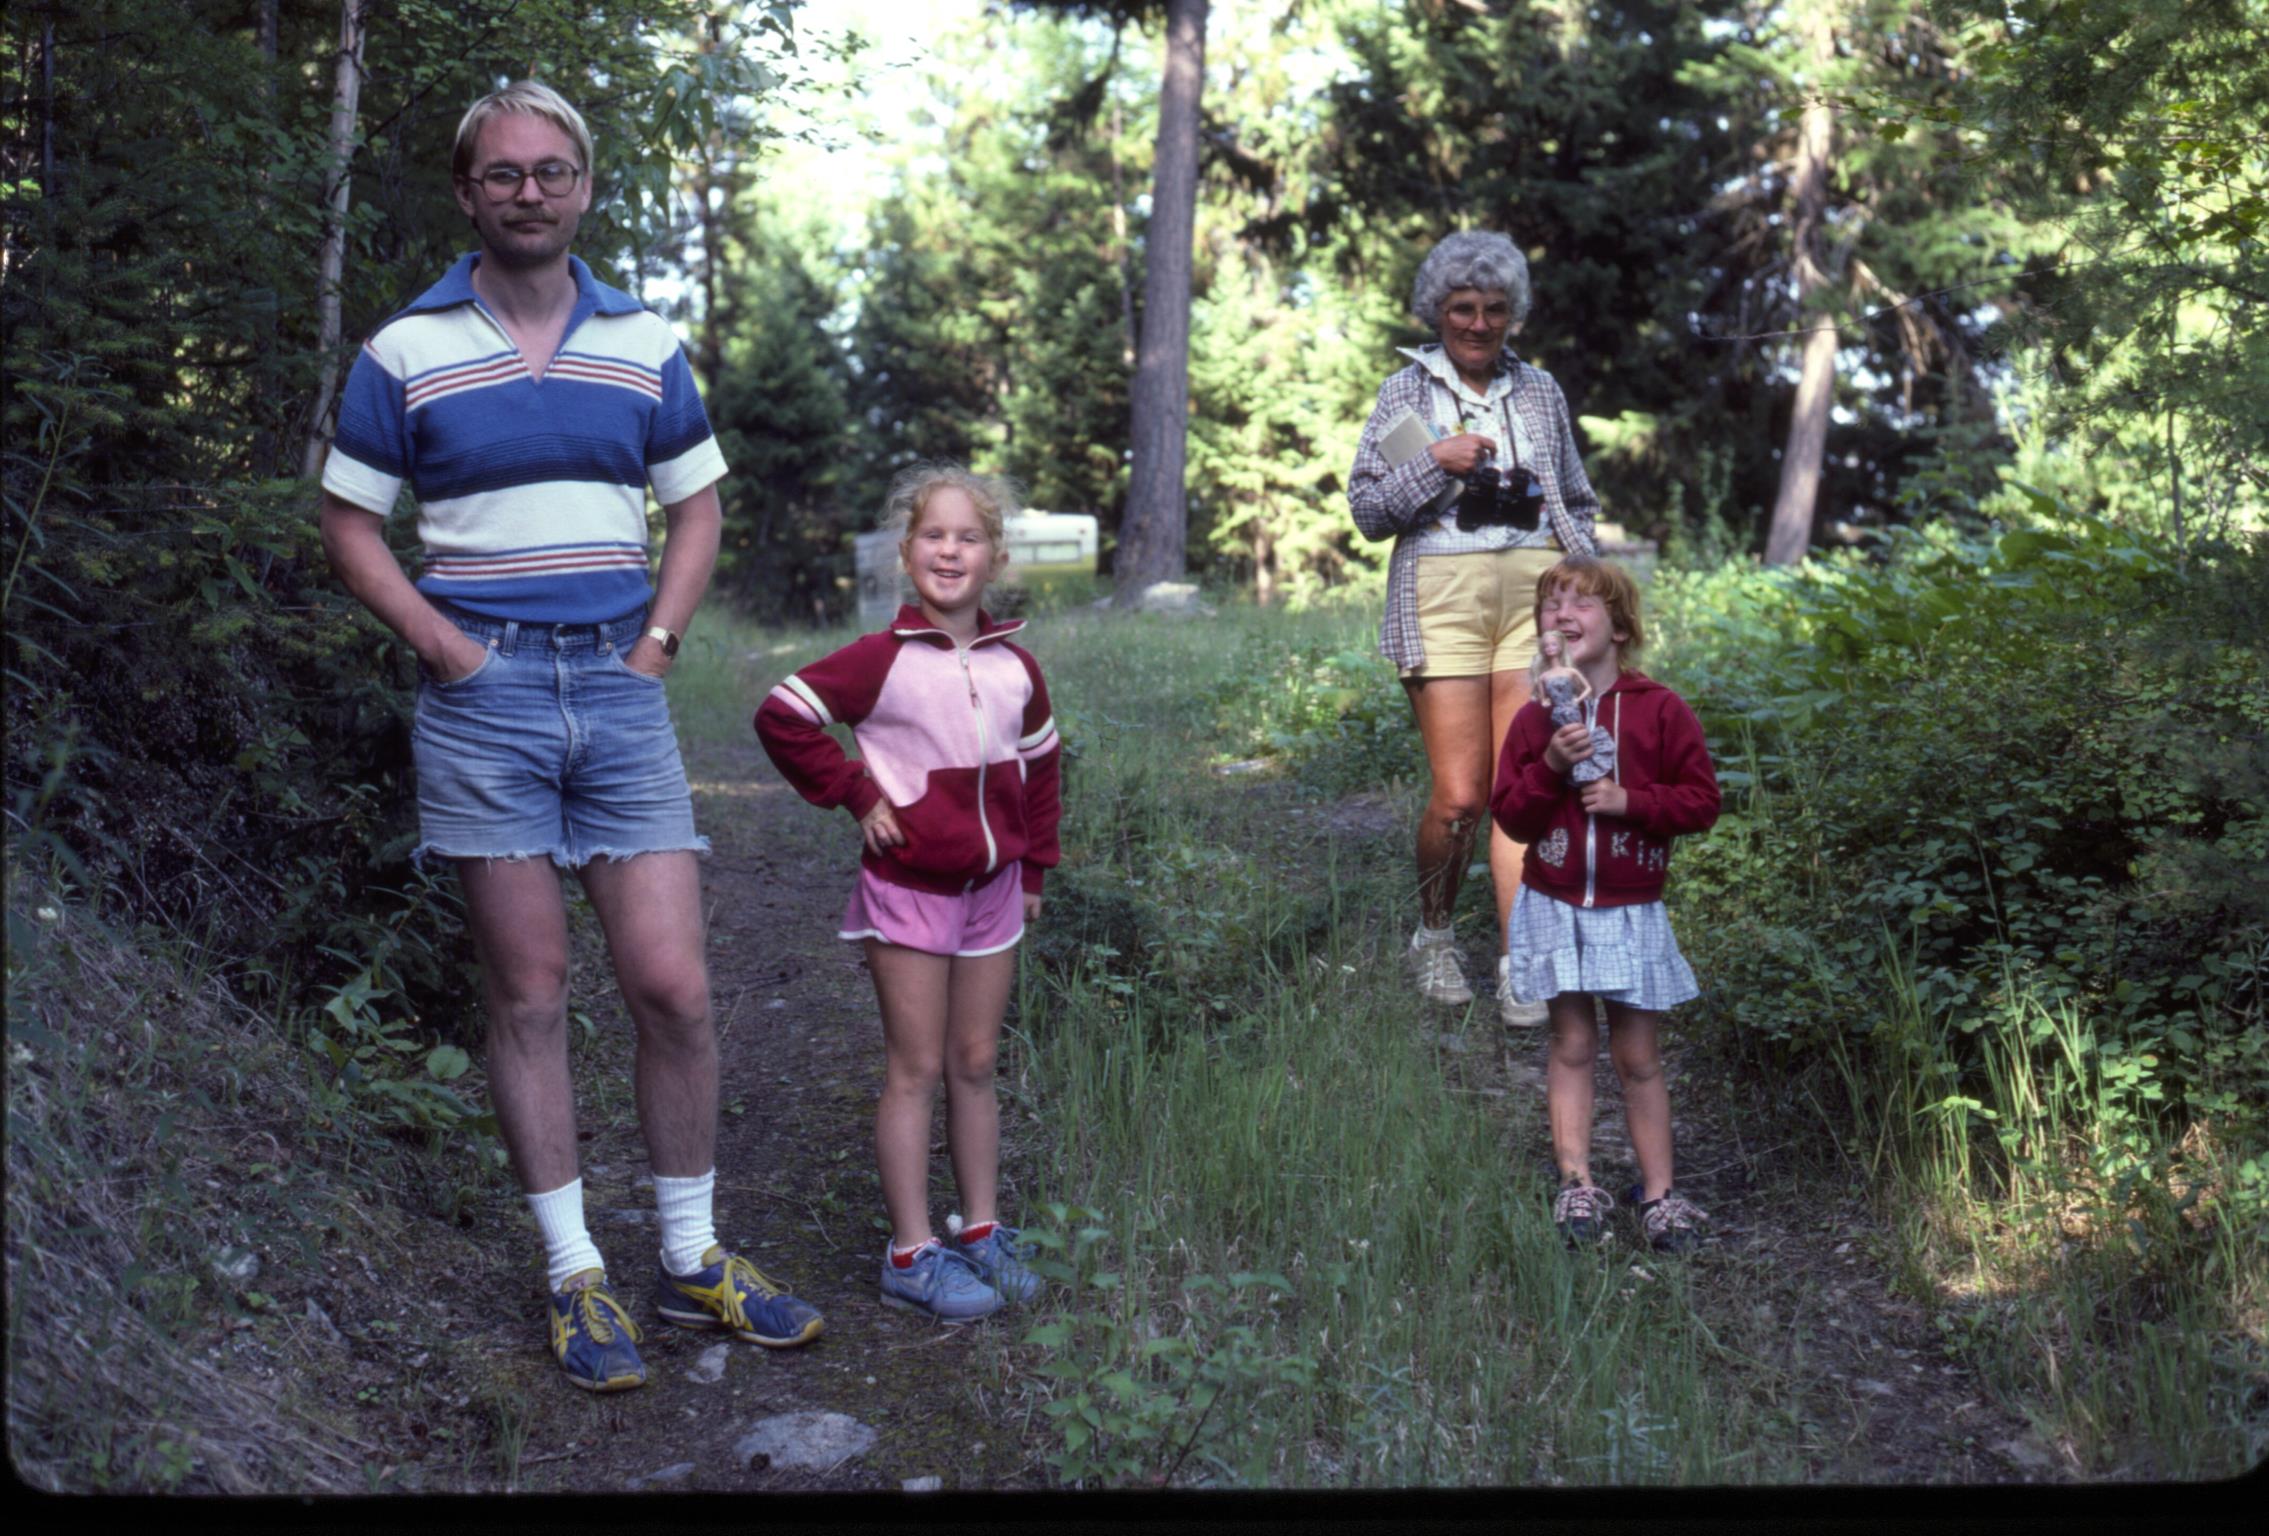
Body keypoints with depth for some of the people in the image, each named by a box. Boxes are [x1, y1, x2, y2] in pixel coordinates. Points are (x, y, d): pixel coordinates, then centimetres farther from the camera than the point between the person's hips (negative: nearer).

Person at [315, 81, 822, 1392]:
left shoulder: (646, 345, 10)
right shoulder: (406, 353, 3)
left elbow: (696, 507, 16)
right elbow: (351, 524, 6)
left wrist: (658, 641, 3)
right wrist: (436, 638, -7)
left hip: (620, 689, 2)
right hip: (483, 695, -2)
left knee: (675, 990, -1)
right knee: (529, 996, 3)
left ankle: (695, 1259, 15)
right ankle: (575, 1276, 14)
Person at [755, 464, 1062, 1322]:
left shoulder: (1016, 669, 5)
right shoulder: (883, 660, -11)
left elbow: (1040, 764, 18)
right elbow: (782, 718, -10)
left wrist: (1034, 868, 16)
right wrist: (858, 797, -10)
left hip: (992, 888, 5)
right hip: (908, 888, -5)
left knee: (976, 1065, 13)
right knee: (916, 1071, 0)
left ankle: (981, 1231, 23)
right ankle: (912, 1254, 7)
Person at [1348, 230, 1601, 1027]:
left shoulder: (1539, 391, 16)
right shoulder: (1406, 391, 8)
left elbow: (1578, 500, 23)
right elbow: (1367, 510, 4)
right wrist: (1435, 464, -10)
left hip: (1532, 593, 2)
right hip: (1441, 596, -2)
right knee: (1460, 796, -6)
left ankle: (1520, 968, -1)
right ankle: (1433, 938, 18)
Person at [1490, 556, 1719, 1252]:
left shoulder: (1661, 711, -4)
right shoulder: (1535, 718, 1)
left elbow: (1701, 800, -4)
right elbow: (1509, 814, -1)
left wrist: (1629, 799, -17)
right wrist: (1551, 767, -16)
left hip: (1631, 911, -2)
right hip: (1554, 907, 2)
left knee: (1638, 1057, 5)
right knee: (1571, 1045, 6)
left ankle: (1658, 1192, 13)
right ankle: (1576, 1184, 12)